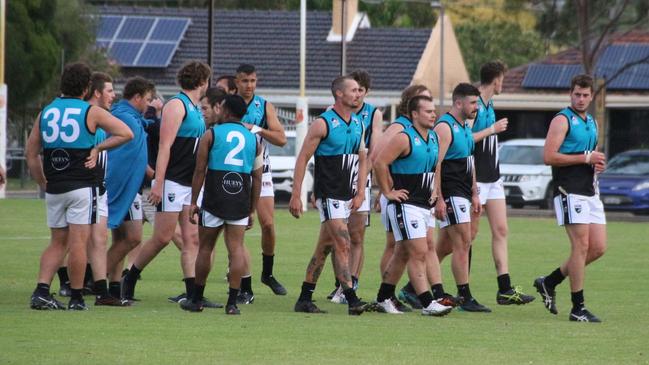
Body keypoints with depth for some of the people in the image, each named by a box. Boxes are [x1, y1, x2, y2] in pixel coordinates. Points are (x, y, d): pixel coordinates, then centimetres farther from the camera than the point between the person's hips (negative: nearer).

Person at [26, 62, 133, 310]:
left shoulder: (46, 112, 8)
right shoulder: (91, 112, -4)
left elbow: (31, 154, 10)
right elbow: (126, 133, -9)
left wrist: (44, 183, 16)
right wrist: (98, 148, -1)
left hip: (54, 188, 4)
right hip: (82, 186, -4)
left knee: (58, 243, 13)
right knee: (78, 243, -1)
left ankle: (41, 291, -1)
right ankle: (76, 298, 1)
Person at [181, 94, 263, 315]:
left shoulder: (211, 134, 2)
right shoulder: (253, 139, 11)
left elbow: (200, 170, -2)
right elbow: (257, 178, 11)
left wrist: (193, 202, 2)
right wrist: (252, 210, 15)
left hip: (214, 199, -2)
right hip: (241, 202, 2)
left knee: (205, 248, 9)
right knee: (236, 248, 0)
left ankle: (196, 300, 17)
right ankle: (232, 302, -7)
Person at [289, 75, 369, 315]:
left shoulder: (358, 124, 11)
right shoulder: (323, 124, -11)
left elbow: (362, 160, 18)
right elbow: (303, 158, -10)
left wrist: (360, 193, 8)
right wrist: (296, 196, -13)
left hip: (346, 196, 8)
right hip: (328, 194, -8)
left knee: (324, 247, 11)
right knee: (343, 244, -14)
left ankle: (305, 299, 17)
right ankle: (352, 301, -16)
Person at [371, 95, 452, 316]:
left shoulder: (433, 138, 12)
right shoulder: (404, 139, -14)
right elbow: (380, 163, -19)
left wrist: (434, 189, 18)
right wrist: (388, 192, -15)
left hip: (424, 205, 9)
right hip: (406, 205, -9)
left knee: (402, 254, 14)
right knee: (419, 253, -12)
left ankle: (383, 298, 23)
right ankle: (427, 304, -14)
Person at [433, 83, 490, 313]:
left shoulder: (465, 127, 18)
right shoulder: (445, 127, -13)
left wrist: (474, 194, 20)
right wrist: (439, 199, -22)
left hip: (462, 194, 10)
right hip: (450, 194, -10)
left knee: (445, 246, 12)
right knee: (463, 243, -10)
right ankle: (464, 297, -8)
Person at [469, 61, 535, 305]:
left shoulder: (489, 105, 14)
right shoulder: (473, 104, -14)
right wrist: (493, 129, -15)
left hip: (493, 179, 9)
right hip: (475, 179, -9)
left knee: (500, 230, 2)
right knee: (471, 232, -1)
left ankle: (505, 289, -1)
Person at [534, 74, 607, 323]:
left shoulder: (592, 123, 20)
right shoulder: (562, 120, -7)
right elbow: (549, 156, -16)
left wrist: (598, 164, 8)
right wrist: (586, 157, -16)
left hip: (590, 191, 9)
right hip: (570, 191, -9)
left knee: (598, 247, 4)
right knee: (581, 245, -11)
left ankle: (549, 283, 17)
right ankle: (578, 308, -5)